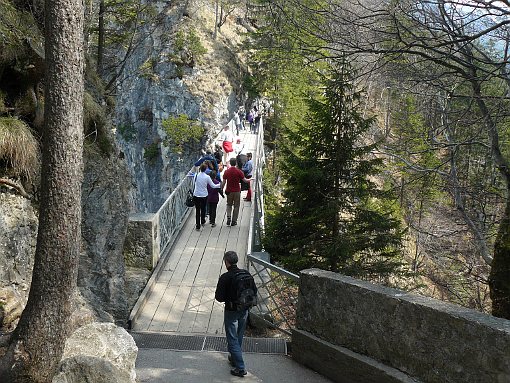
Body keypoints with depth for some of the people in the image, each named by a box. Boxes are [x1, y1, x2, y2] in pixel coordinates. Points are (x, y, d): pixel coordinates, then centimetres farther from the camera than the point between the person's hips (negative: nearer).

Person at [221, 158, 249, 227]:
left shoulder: (226, 171, -5)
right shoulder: (239, 171, -10)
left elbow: (223, 182, -3)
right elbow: (244, 180, -5)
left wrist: (222, 189, 11)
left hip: (229, 191, 1)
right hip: (237, 191, -1)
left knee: (229, 205, 18)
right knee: (236, 206, 9)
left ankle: (228, 217, -3)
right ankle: (234, 221, 11)